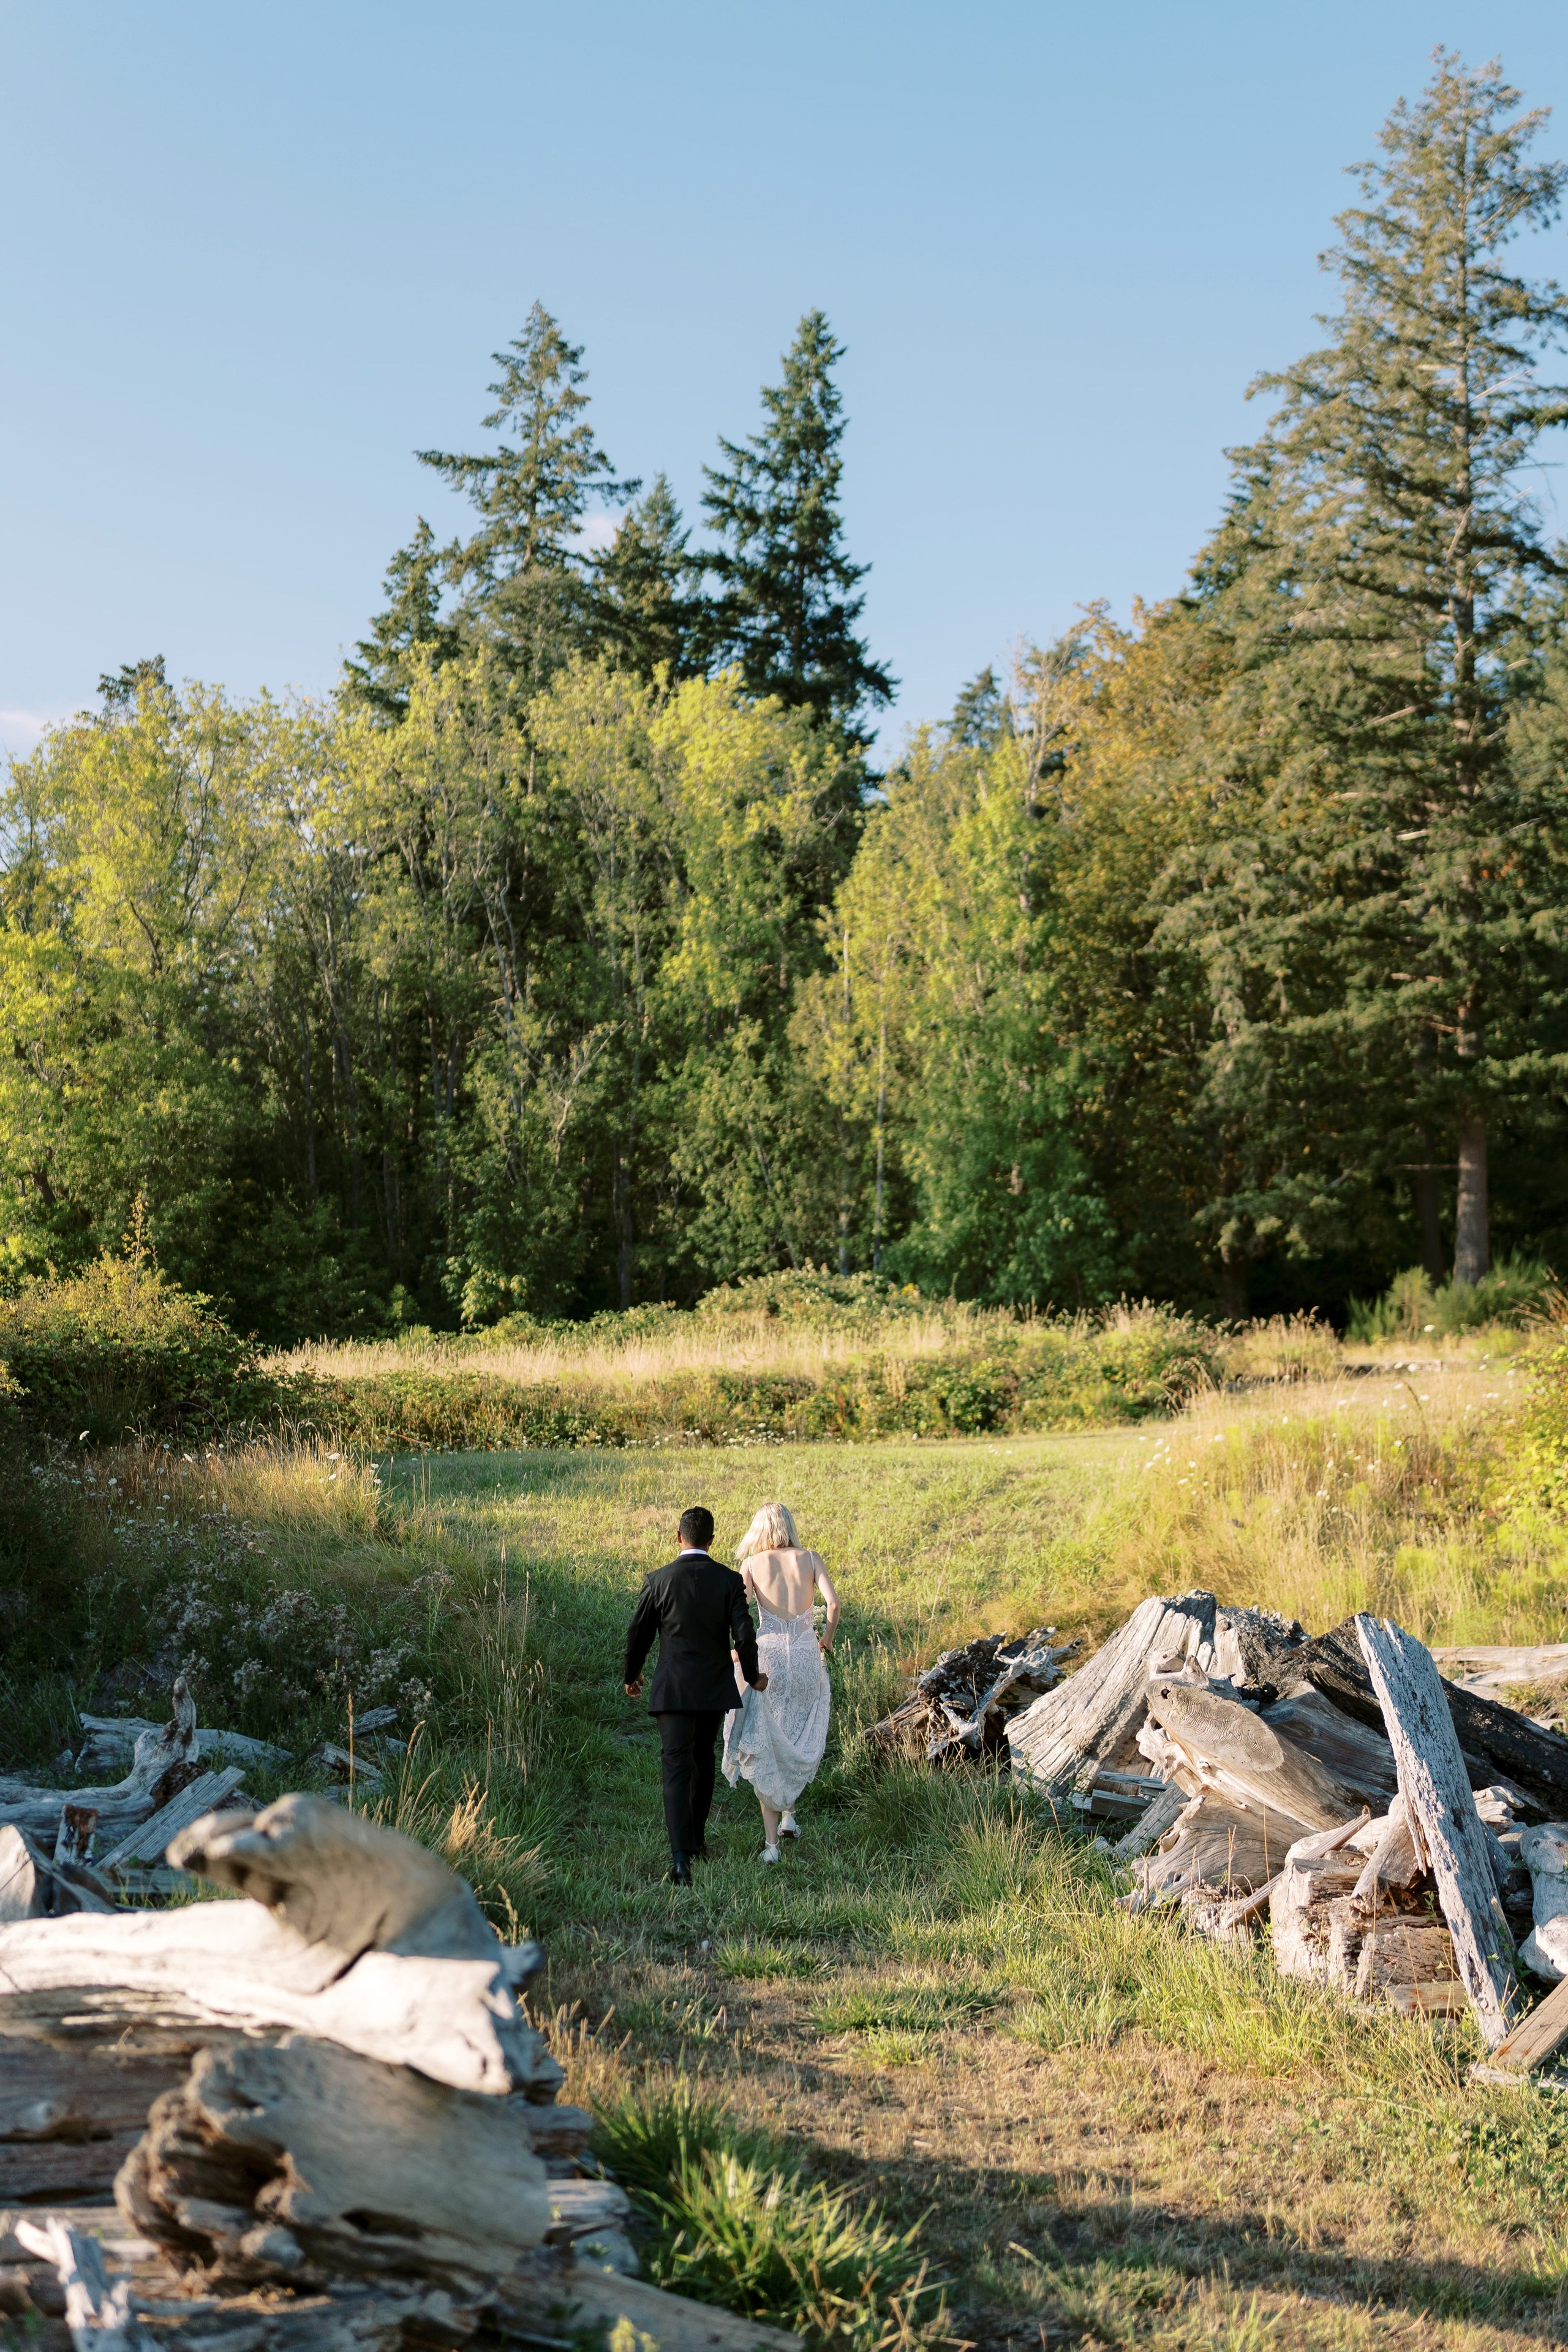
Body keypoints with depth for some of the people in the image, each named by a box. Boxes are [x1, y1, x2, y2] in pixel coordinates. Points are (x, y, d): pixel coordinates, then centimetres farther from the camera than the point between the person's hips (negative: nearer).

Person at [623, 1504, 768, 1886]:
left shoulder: (658, 1580, -6)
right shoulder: (729, 1580, -5)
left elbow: (637, 1633, 0)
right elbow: (743, 1635, -9)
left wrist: (631, 1676, 18)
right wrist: (753, 1676, 9)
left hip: (672, 1691, -2)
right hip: (715, 1689, 2)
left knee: (677, 1770, -3)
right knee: (704, 1762, 21)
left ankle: (681, 1858, -17)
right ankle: (696, 1839, 36)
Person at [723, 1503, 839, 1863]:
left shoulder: (751, 1564, 3)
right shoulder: (810, 1558, 4)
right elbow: (833, 1602, -9)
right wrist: (827, 1639, 8)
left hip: (767, 1654, -1)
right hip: (806, 1655, 1)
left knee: (766, 1748, 7)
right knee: (801, 1740, 25)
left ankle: (771, 1841, 3)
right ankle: (788, 1814, 24)